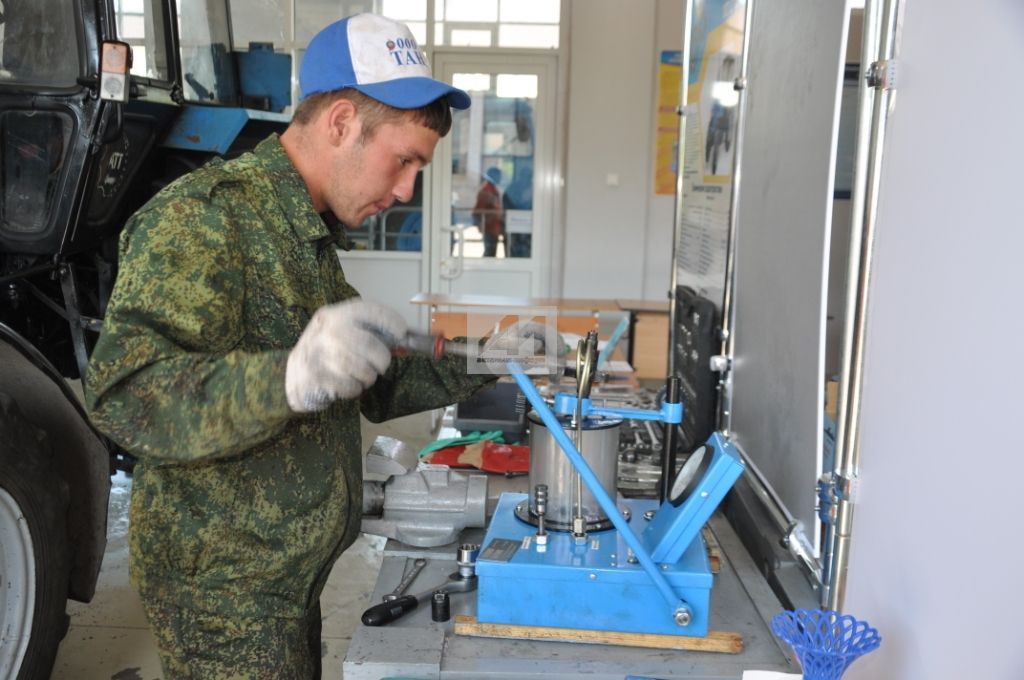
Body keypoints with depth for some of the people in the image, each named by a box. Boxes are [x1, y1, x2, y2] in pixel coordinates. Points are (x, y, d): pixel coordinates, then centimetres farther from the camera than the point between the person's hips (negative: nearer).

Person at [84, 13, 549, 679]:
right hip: (223, 587, -9)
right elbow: (124, 393, -29)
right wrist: (289, 379, -44)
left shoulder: (310, 235, 12)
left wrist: (471, 367, 1)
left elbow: (367, 388, 15)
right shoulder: (203, 216, -18)